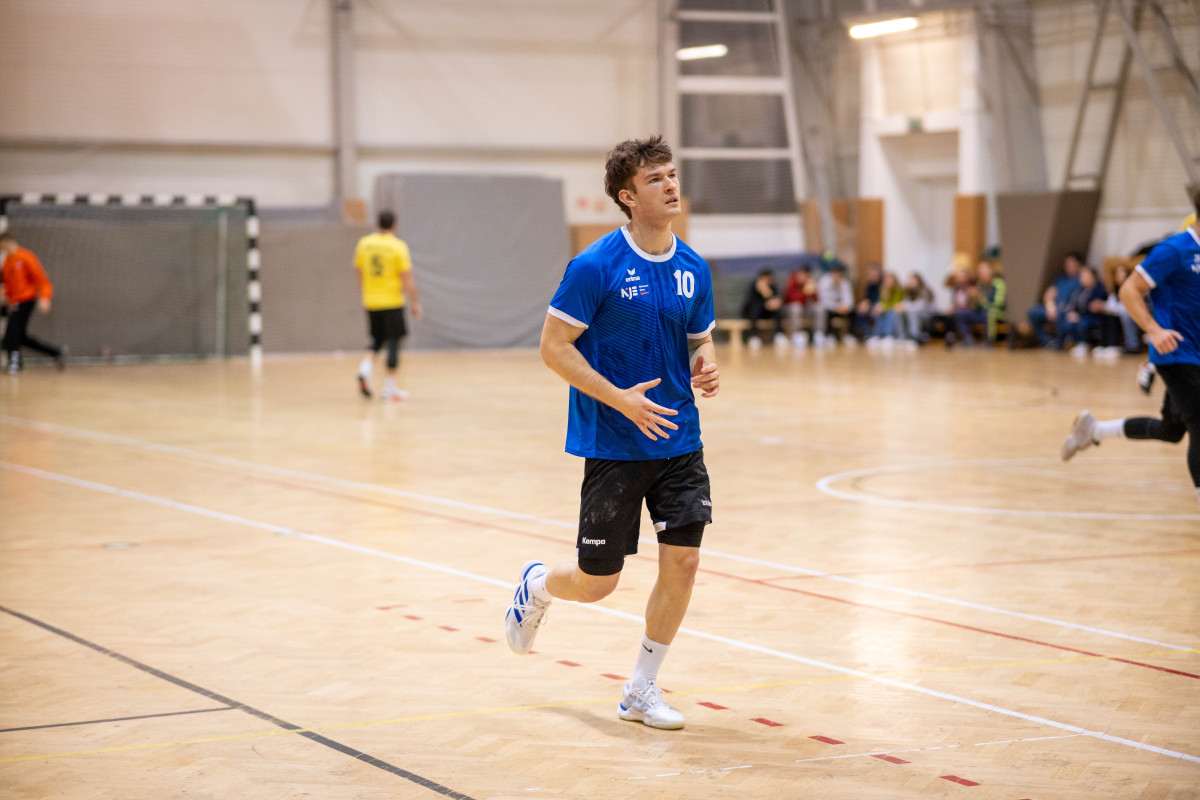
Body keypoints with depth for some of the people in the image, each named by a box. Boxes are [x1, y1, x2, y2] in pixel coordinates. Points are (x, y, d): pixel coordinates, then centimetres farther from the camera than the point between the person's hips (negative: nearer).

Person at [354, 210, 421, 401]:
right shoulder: (398, 246, -10)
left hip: (371, 301, 4)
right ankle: (390, 388, 3)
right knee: (394, 342, 4)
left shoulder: (364, 243, 4)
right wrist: (415, 303, -3)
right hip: (392, 301, -4)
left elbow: (360, 274, 12)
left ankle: (365, 368, -9)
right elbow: (407, 278, -11)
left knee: (377, 340, 18)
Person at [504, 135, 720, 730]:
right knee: (597, 581, 2)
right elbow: (553, 345, -12)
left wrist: (707, 369, -7)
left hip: (679, 442, 5)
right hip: (613, 446, -5)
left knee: (682, 562, -2)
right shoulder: (597, 267, -13)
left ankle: (642, 689, 15)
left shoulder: (692, 269, 4)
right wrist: (622, 399, -20)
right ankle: (537, 585, 38)